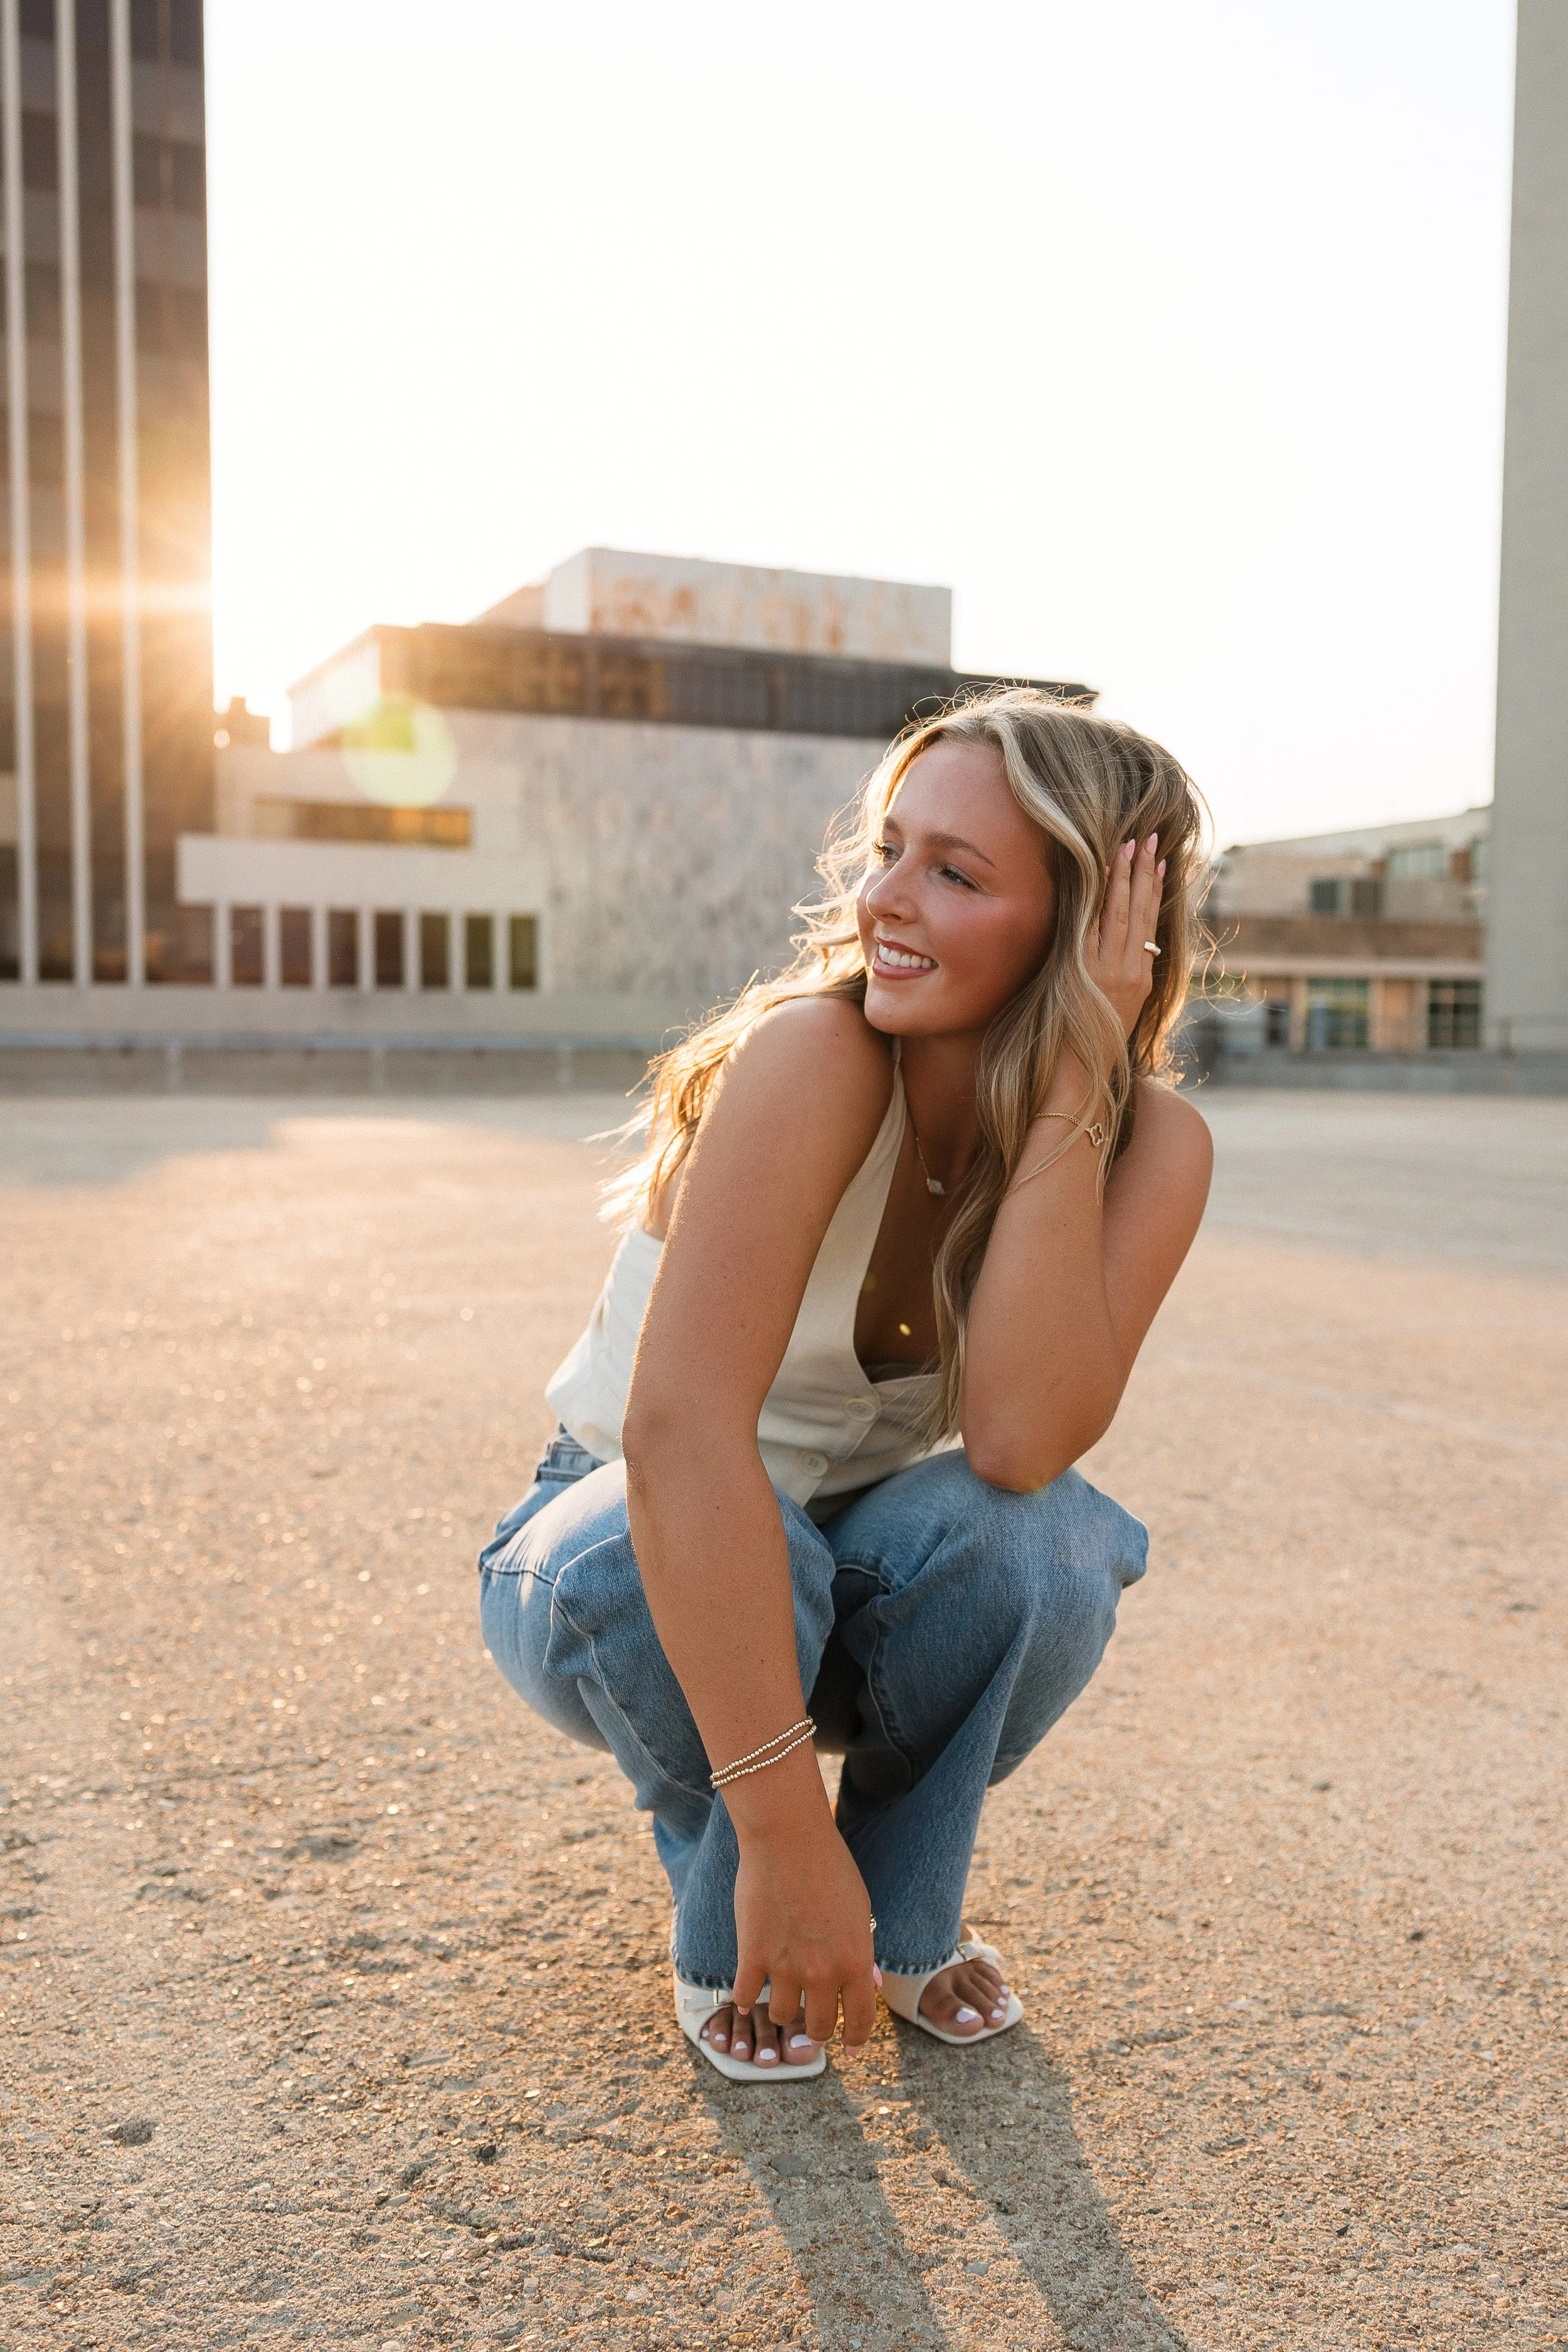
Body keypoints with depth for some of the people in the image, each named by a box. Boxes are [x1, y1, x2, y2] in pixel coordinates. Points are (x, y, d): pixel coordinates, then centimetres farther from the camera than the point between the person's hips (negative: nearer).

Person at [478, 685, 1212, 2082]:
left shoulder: (1152, 1146, -18)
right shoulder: (813, 1055, -30)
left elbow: (1019, 1440, -33)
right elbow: (677, 1432, -40)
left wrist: (1072, 1086, -35)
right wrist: (784, 1828, -40)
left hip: (865, 1570, 3)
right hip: (629, 1557, -2)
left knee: (1047, 1540, -30)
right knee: (645, 1566, -37)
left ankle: (905, 1917, 1)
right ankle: (730, 1936, -3)